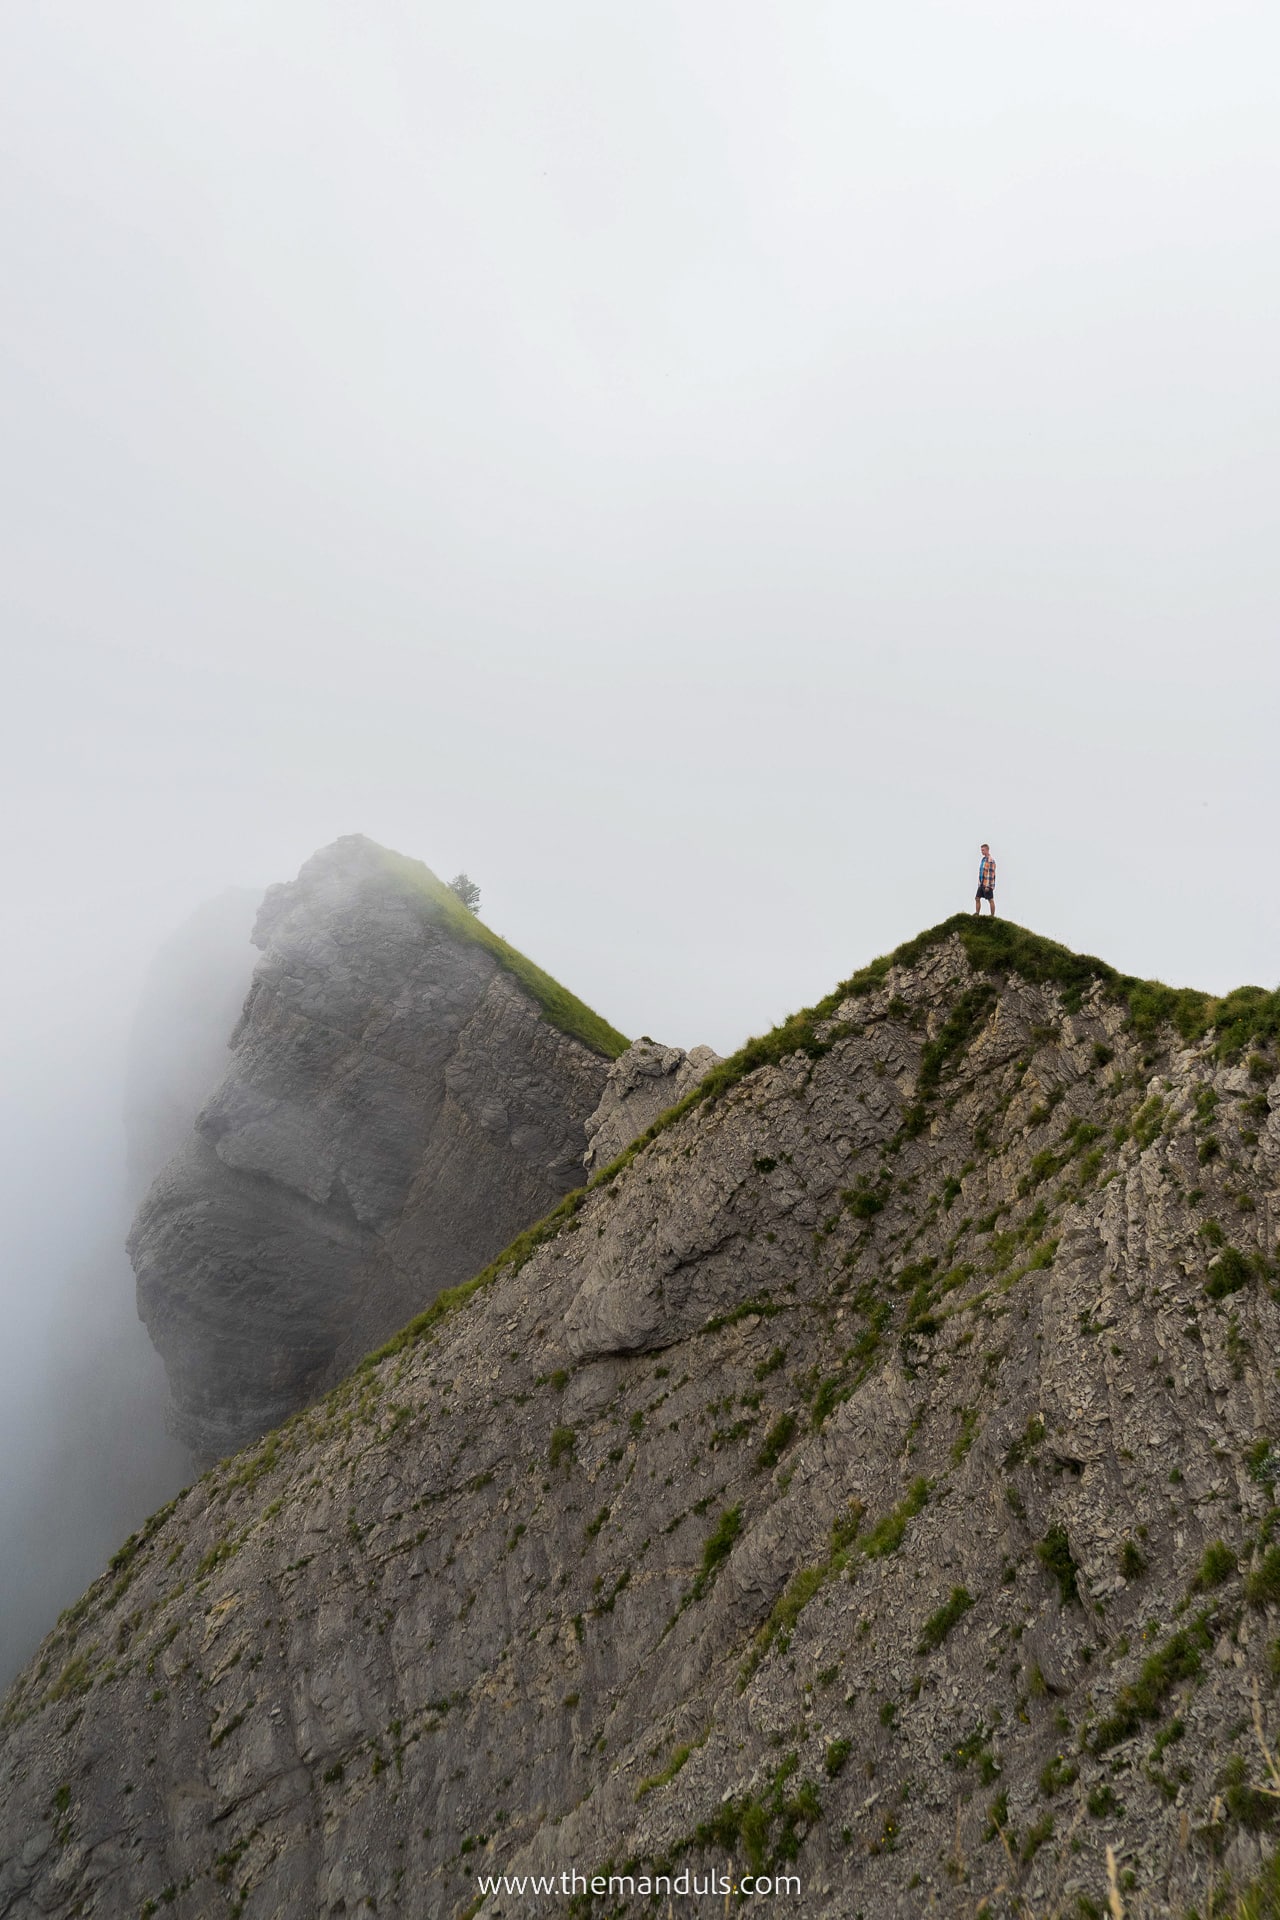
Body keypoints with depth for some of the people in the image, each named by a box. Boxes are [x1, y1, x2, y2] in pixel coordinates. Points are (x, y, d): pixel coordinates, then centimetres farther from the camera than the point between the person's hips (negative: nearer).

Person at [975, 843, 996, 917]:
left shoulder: (991, 861, -15)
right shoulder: (983, 859, 14)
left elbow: (991, 874, -18)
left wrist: (988, 886, -21)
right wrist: (979, 883, 18)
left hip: (988, 884, -9)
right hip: (981, 884, 9)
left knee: (991, 900, -1)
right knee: (977, 898, 4)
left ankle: (992, 916, 5)